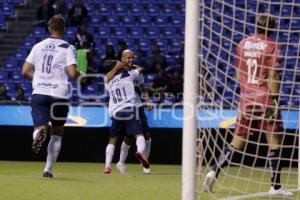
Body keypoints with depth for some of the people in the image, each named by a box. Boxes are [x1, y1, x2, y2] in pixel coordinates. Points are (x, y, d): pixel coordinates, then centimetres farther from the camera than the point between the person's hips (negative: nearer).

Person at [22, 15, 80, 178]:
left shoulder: (38, 46, 10)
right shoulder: (68, 48, -1)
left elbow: (25, 71, 8)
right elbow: (73, 73, -13)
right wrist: (80, 74, 10)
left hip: (39, 93, 2)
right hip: (59, 94, -2)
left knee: (40, 126, -3)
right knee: (57, 134, 14)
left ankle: (40, 133, -42)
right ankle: (48, 169, 10)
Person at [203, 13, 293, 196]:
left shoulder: (243, 44, 8)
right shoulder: (273, 47, -7)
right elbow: (273, 76, -14)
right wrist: (275, 99, -12)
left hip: (246, 99, 5)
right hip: (265, 99, -5)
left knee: (238, 141, 12)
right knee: (274, 140, 2)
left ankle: (214, 172, 1)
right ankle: (276, 186, 1)